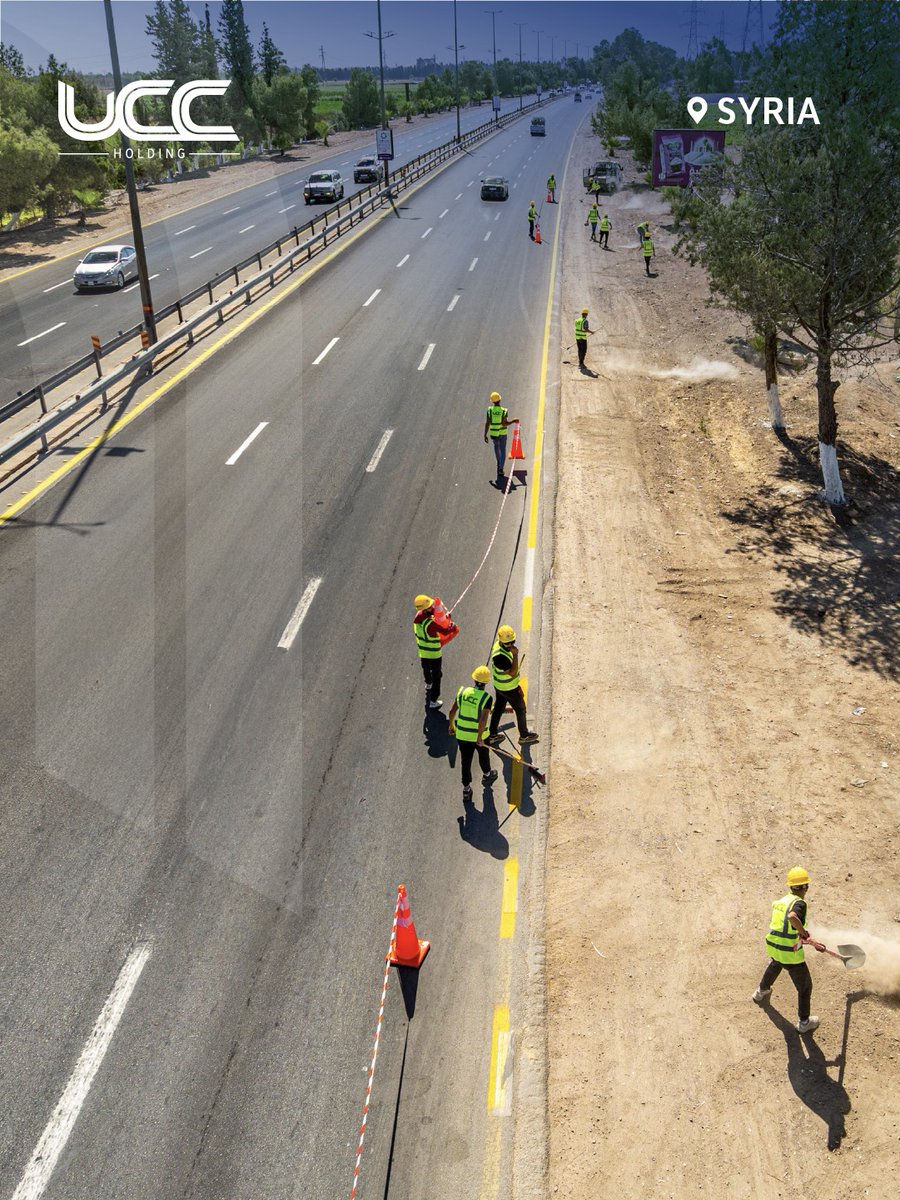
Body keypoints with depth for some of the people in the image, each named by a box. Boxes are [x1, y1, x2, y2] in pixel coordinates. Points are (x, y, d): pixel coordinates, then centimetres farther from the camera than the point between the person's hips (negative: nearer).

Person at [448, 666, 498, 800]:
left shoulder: (462, 692, -8)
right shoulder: (486, 698, -20)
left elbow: (452, 711, -1)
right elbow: (483, 720, -27)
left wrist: (451, 725, 16)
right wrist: (479, 737, -19)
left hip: (461, 733, 3)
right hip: (478, 734, -3)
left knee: (465, 760, 15)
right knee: (483, 754, 27)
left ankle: (466, 789, 23)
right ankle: (486, 775, 51)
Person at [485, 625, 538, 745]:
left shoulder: (499, 645, -7)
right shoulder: (499, 656, -37)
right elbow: (512, 672, -33)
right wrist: (515, 655, -41)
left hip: (500, 686, 8)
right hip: (508, 689, -8)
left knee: (499, 708, 21)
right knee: (520, 709, 13)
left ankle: (492, 735, 36)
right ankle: (524, 735, 33)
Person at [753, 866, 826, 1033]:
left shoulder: (780, 902, 8)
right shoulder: (800, 903, -17)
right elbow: (792, 917, -41)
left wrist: (812, 942, 21)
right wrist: (804, 932, -23)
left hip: (773, 948, 7)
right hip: (791, 954, -7)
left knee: (775, 965, 40)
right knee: (805, 987, 15)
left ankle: (761, 992, 61)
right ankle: (804, 1022, 27)